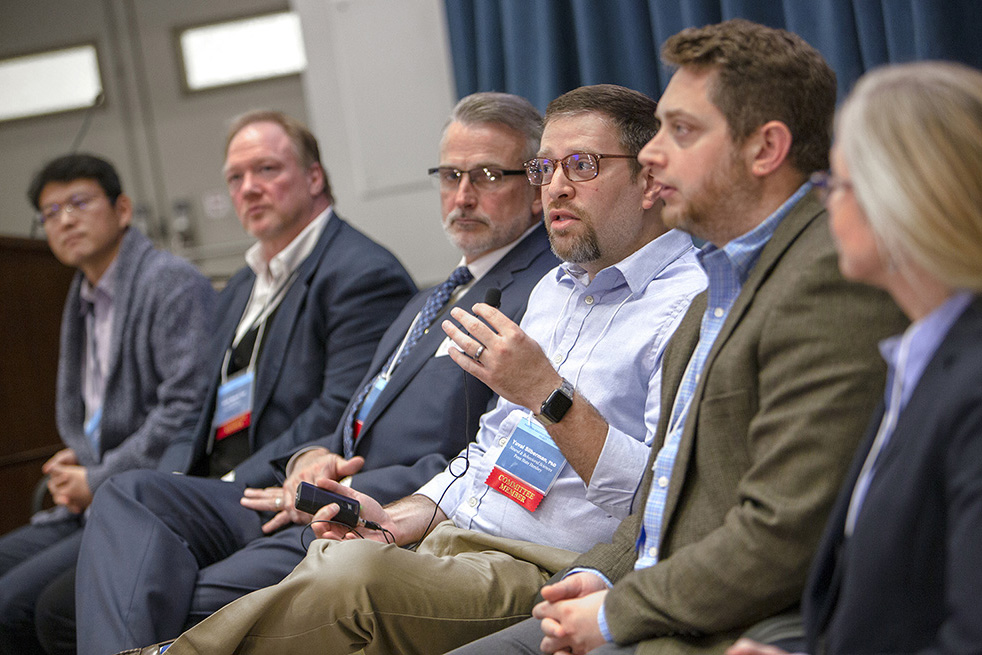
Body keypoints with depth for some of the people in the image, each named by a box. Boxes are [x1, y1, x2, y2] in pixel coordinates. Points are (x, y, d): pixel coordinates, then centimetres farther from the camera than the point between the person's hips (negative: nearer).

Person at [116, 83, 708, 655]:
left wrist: (548, 394, -25)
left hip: (544, 578, -8)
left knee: (354, 570, -30)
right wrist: (399, 520, 10)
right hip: (447, 546, 8)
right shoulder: (554, 289, 23)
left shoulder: (693, 302, -8)